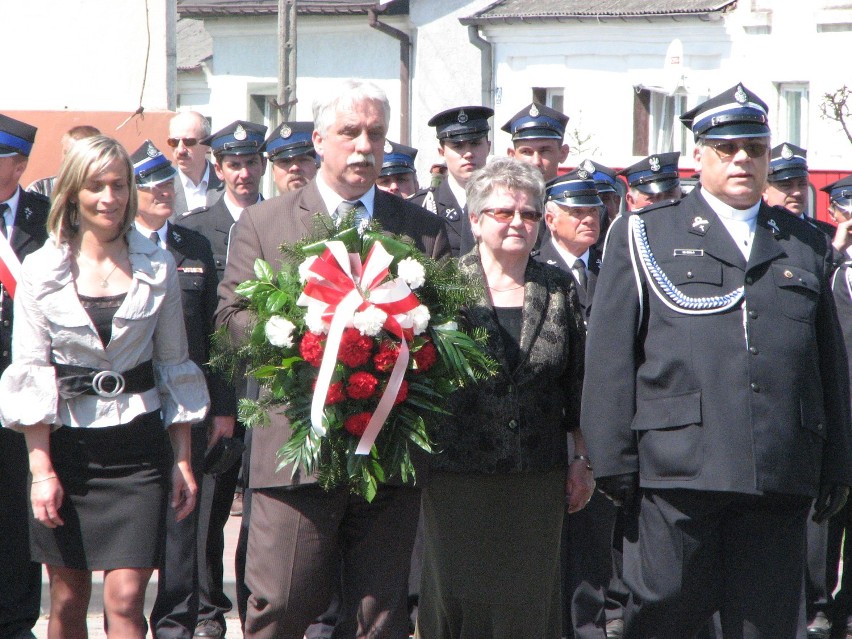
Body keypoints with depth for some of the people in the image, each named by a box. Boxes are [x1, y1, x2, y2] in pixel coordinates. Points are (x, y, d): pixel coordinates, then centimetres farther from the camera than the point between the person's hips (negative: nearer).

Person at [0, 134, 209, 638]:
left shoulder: (158, 267, 4)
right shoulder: (42, 270, -1)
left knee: (125, 598, -9)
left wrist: (183, 459, 5)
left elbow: (174, 366, 9)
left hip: (138, 445, 0)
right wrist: (42, 468, -10)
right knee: (68, 598, 7)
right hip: (67, 441, 0)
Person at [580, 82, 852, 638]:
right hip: (677, 468, -2)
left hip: (781, 484, 2)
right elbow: (610, 357, 3)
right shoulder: (645, 236, 10)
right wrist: (614, 462, -5)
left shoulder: (807, 247, 18)